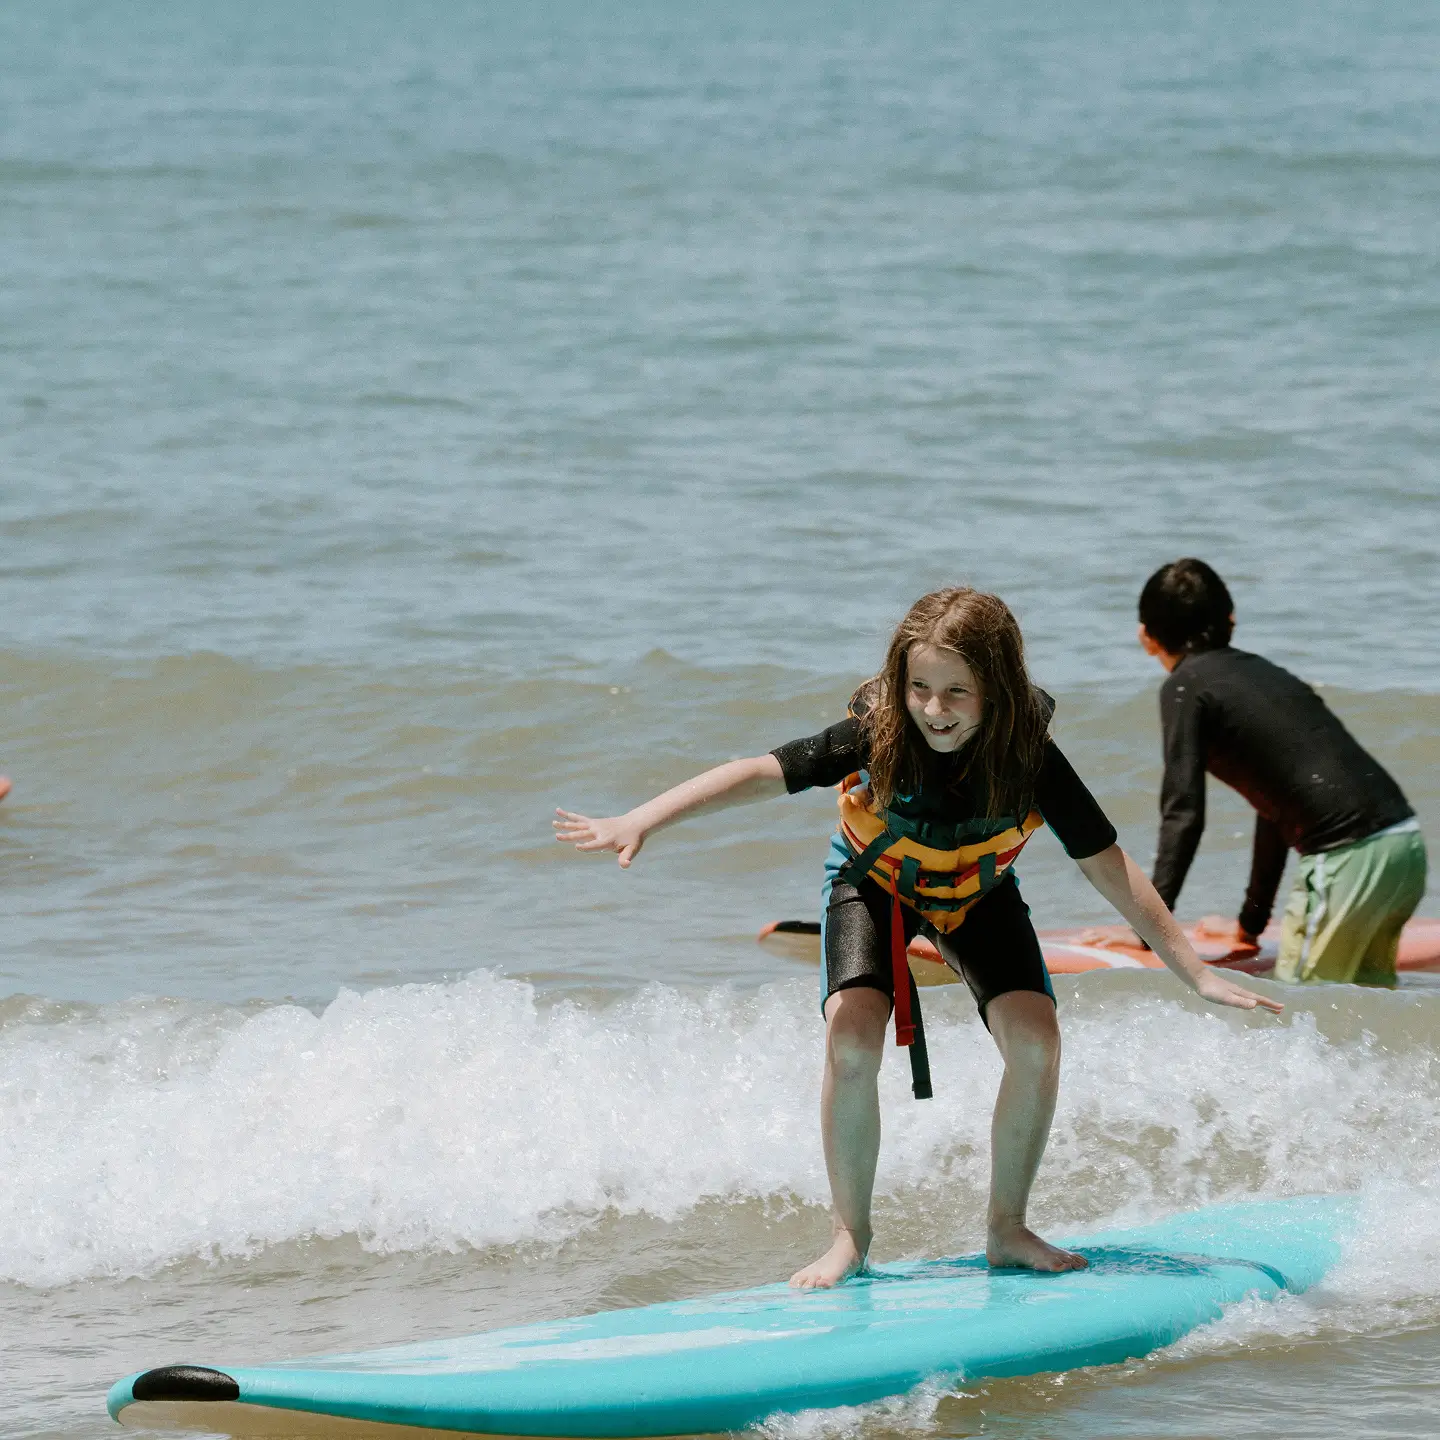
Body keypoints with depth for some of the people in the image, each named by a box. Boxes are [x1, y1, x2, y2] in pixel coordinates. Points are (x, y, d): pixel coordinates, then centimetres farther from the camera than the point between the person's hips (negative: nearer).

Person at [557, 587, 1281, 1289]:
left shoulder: (1030, 760, -30)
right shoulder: (876, 736, -33)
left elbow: (1112, 870, -23)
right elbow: (756, 773, -35)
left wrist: (1196, 973, -22)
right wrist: (638, 822, -45)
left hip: (976, 894, 1)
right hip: (873, 883, -1)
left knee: (1036, 1043, -18)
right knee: (851, 1043, -24)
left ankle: (1007, 1228, 3)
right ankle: (851, 1234, -6)